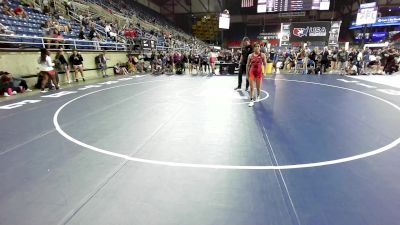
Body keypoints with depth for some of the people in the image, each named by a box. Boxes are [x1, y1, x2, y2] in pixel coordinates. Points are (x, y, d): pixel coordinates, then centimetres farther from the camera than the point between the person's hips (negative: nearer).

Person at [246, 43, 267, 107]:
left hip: (259, 72, -1)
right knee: (251, 87, -5)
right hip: (252, 72, 1)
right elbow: (248, 65, 7)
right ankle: (251, 100, 1)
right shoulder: (250, 55, 1)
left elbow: (265, 64, -1)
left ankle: (258, 96, 38)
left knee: (258, 87, 10)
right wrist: (247, 73, 7)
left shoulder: (262, 55, -2)